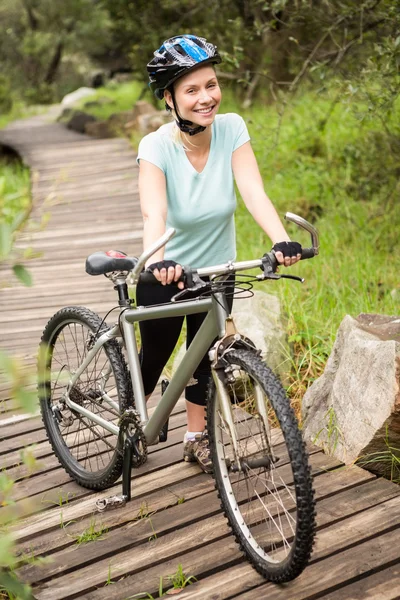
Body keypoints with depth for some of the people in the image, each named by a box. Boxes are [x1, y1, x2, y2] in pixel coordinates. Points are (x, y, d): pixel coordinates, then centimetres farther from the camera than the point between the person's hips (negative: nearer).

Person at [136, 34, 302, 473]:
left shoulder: (231, 128, -16)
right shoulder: (156, 146, -24)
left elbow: (253, 191, -26)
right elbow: (153, 211, -40)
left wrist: (282, 240, -43)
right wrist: (157, 260, -59)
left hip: (216, 271, 3)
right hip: (165, 274, -2)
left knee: (205, 354, 15)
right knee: (155, 354, 15)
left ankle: (195, 437, 34)